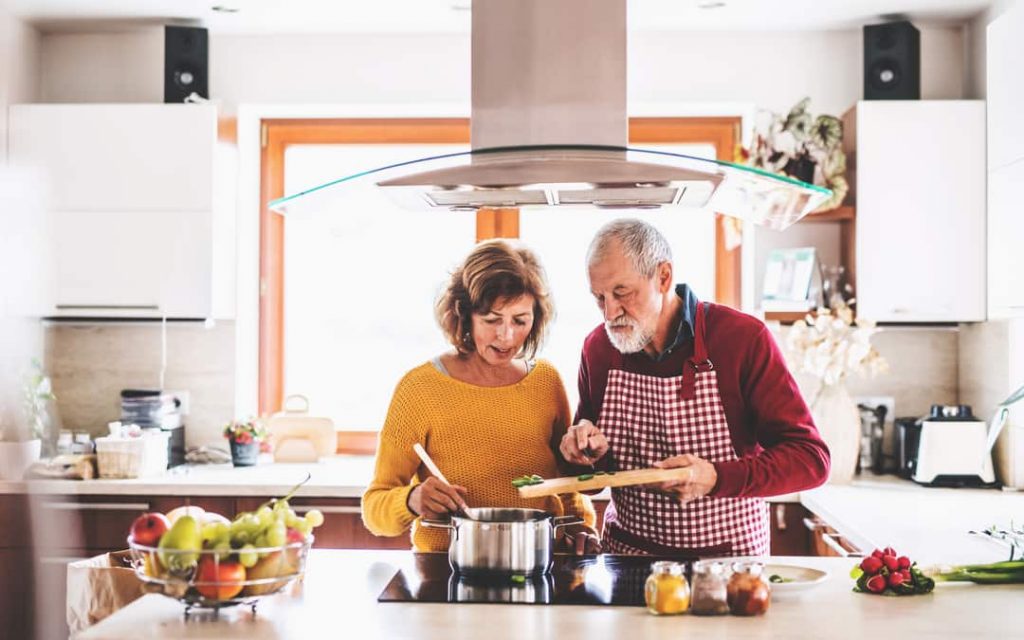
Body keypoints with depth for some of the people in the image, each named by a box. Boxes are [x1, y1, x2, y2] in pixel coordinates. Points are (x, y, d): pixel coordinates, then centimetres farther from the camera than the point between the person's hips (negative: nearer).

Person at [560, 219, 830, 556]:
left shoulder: (744, 338, -9)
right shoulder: (597, 347, 4)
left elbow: (811, 459, -11)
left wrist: (716, 478, -24)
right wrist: (588, 450, -5)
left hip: (728, 557, -4)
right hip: (626, 554, 4)